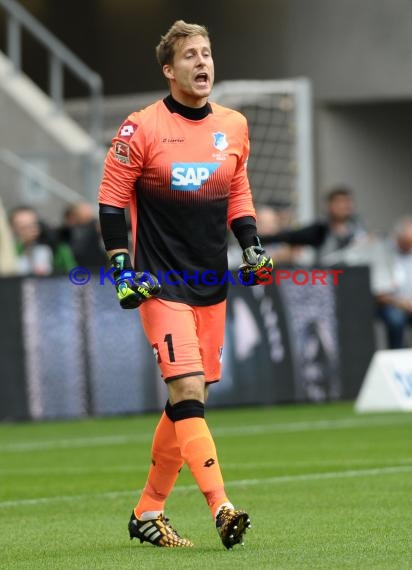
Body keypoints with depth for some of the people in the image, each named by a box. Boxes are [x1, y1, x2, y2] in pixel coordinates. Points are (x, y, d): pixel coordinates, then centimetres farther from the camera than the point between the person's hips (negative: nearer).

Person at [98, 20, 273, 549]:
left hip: (212, 286, 6)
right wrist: (122, 268, -10)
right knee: (187, 392, -16)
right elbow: (112, 199, -3)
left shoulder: (233, 126, 8)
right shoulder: (142, 128, -7)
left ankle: (147, 512, 20)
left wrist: (252, 247, 7)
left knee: (188, 401, 8)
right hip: (161, 285, -6)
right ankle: (221, 508, -23)